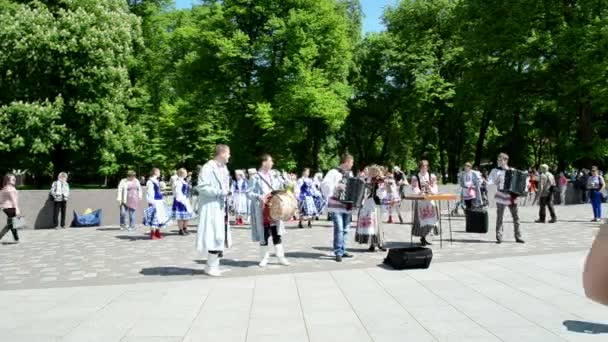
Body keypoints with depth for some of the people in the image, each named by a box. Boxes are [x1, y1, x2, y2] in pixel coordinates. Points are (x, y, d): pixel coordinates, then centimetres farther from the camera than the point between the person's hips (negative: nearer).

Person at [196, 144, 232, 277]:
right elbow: (202, 187, -19)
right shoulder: (207, 168, -14)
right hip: (211, 207, -9)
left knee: (221, 236, 12)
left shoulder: (224, 168, 12)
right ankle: (211, 267, 5)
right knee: (215, 236, -8)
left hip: (222, 207, 9)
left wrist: (227, 193, 7)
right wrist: (219, 192, -20)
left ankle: (214, 265, 22)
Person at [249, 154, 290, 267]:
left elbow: (282, 187, 17)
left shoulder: (275, 175, 9)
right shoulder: (256, 177, -4)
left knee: (276, 233, 5)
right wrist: (259, 197, -25)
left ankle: (280, 257, 12)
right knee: (263, 234, 3)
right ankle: (264, 258, 15)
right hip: (262, 210, -3)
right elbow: (250, 193, -7)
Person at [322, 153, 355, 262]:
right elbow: (324, 184, -21)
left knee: (345, 229, 9)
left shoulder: (350, 173, 16)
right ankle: (338, 252, -6)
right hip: (336, 206, -7)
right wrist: (337, 186, -26)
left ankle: (343, 251, 18)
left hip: (347, 205, 7)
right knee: (339, 229, -13)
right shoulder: (334, 172, -8)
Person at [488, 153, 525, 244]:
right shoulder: (495, 171, 1)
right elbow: (490, 182, -4)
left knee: (516, 217, 7)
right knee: (499, 218, -2)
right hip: (501, 198, -3)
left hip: (512, 197, 3)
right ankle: (499, 237, 3)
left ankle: (518, 236, 16)